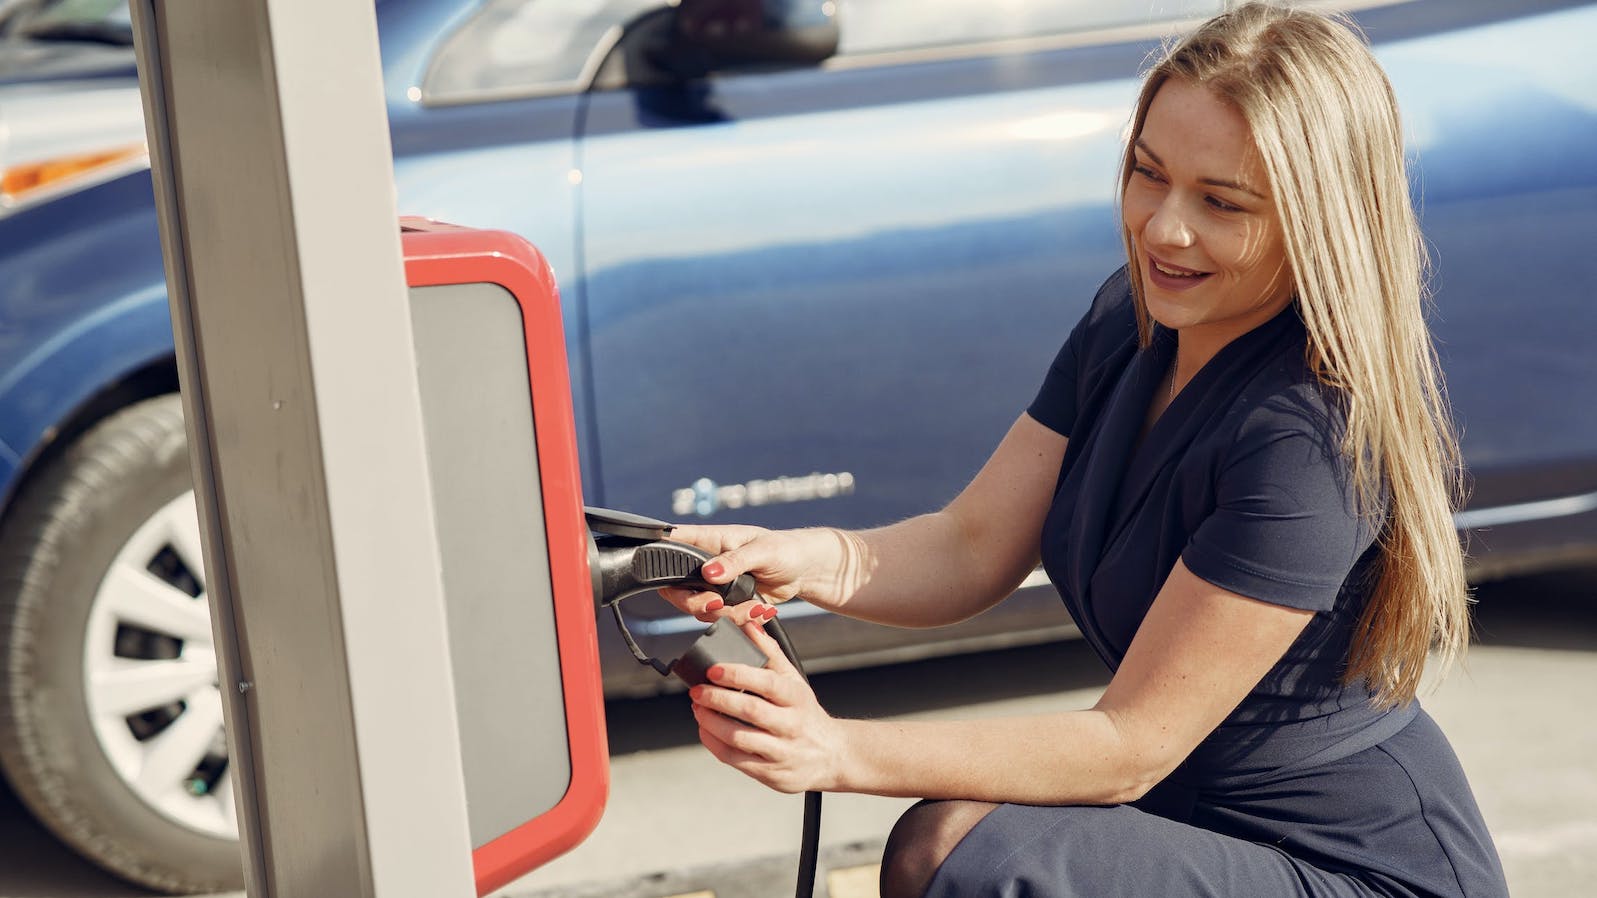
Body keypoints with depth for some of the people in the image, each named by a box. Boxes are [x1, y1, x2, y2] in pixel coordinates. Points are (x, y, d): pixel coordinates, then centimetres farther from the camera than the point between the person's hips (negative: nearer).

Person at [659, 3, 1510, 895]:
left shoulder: (1312, 440, -26)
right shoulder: (1131, 320, 0)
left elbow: (1132, 747, -24)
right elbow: (973, 548, 1)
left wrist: (841, 753, -30)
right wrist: (813, 560, -20)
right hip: (1195, 820, 8)